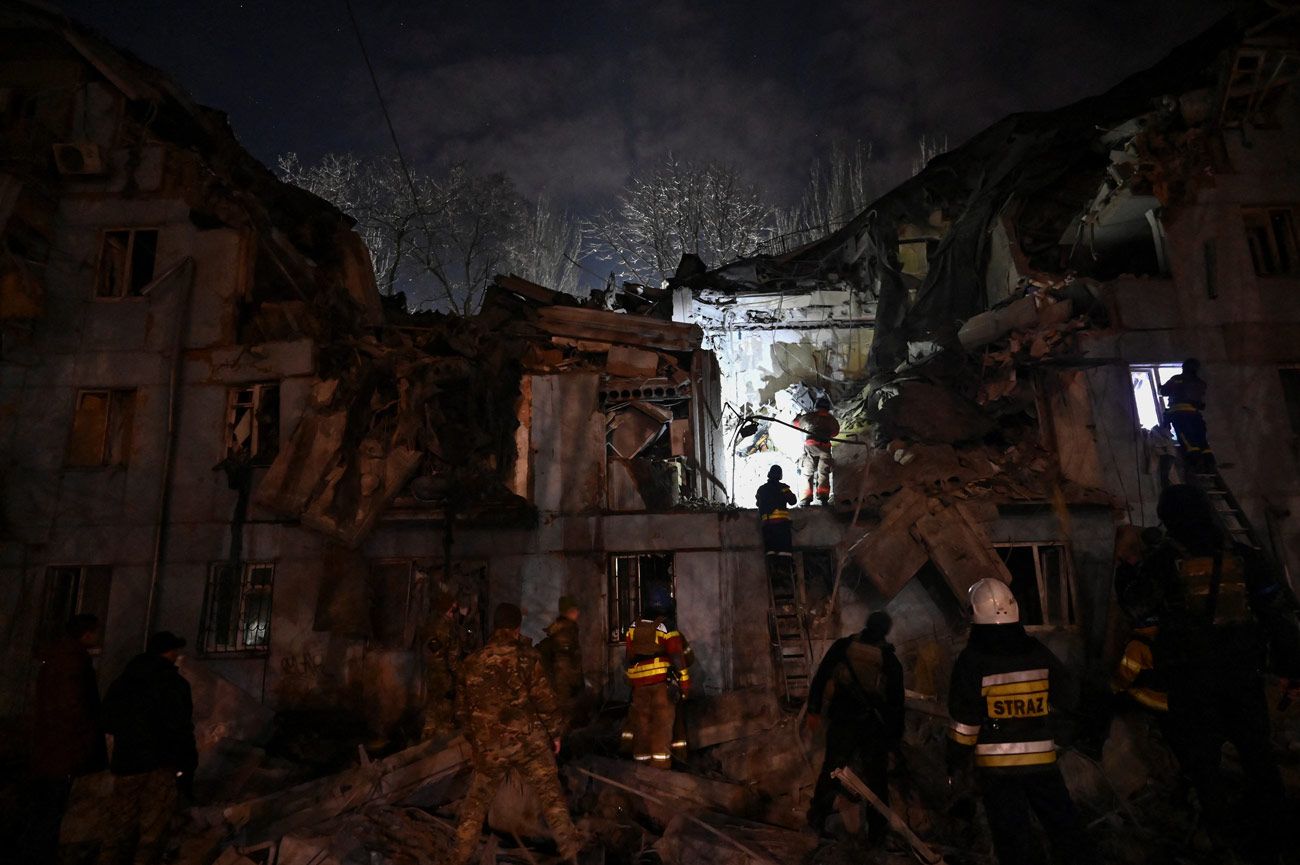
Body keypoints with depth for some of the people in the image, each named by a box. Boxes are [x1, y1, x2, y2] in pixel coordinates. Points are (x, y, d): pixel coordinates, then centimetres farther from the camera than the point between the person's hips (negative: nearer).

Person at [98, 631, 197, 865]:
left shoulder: (122, 681, 8)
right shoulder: (173, 683, -11)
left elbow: (108, 723, 15)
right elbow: (181, 730, -14)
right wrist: (187, 768, -7)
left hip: (124, 765, 6)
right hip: (159, 767, -6)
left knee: (119, 829, 15)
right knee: (151, 834, 2)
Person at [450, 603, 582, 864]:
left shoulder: (472, 662, 4)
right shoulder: (527, 656, -7)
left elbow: (462, 709, 11)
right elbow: (544, 699, -8)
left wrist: (475, 739, 25)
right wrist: (554, 733, 4)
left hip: (489, 747, 3)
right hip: (529, 741, -2)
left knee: (476, 804, 18)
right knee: (551, 795, 9)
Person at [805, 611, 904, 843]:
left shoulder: (842, 647, -9)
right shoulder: (890, 662, -11)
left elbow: (820, 678, -5)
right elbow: (896, 702, -5)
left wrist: (814, 710, 4)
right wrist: (895, 735, 7)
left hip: (841, 724, 1)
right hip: (875, 728, -1)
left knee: (830, 771, 16)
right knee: (876, 778, 15)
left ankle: (817, 819, 27)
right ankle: (876, 831, 24)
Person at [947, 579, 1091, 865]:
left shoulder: (972, 660, -12)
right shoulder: (1039, 653, -2)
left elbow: (964, 721, -10)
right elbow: (1064, 703, 8)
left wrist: (957, 764, -1)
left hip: (996, 762, -3)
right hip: (1042, 757, 3)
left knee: (1014, 838, 7)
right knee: (1064, 827, 16)